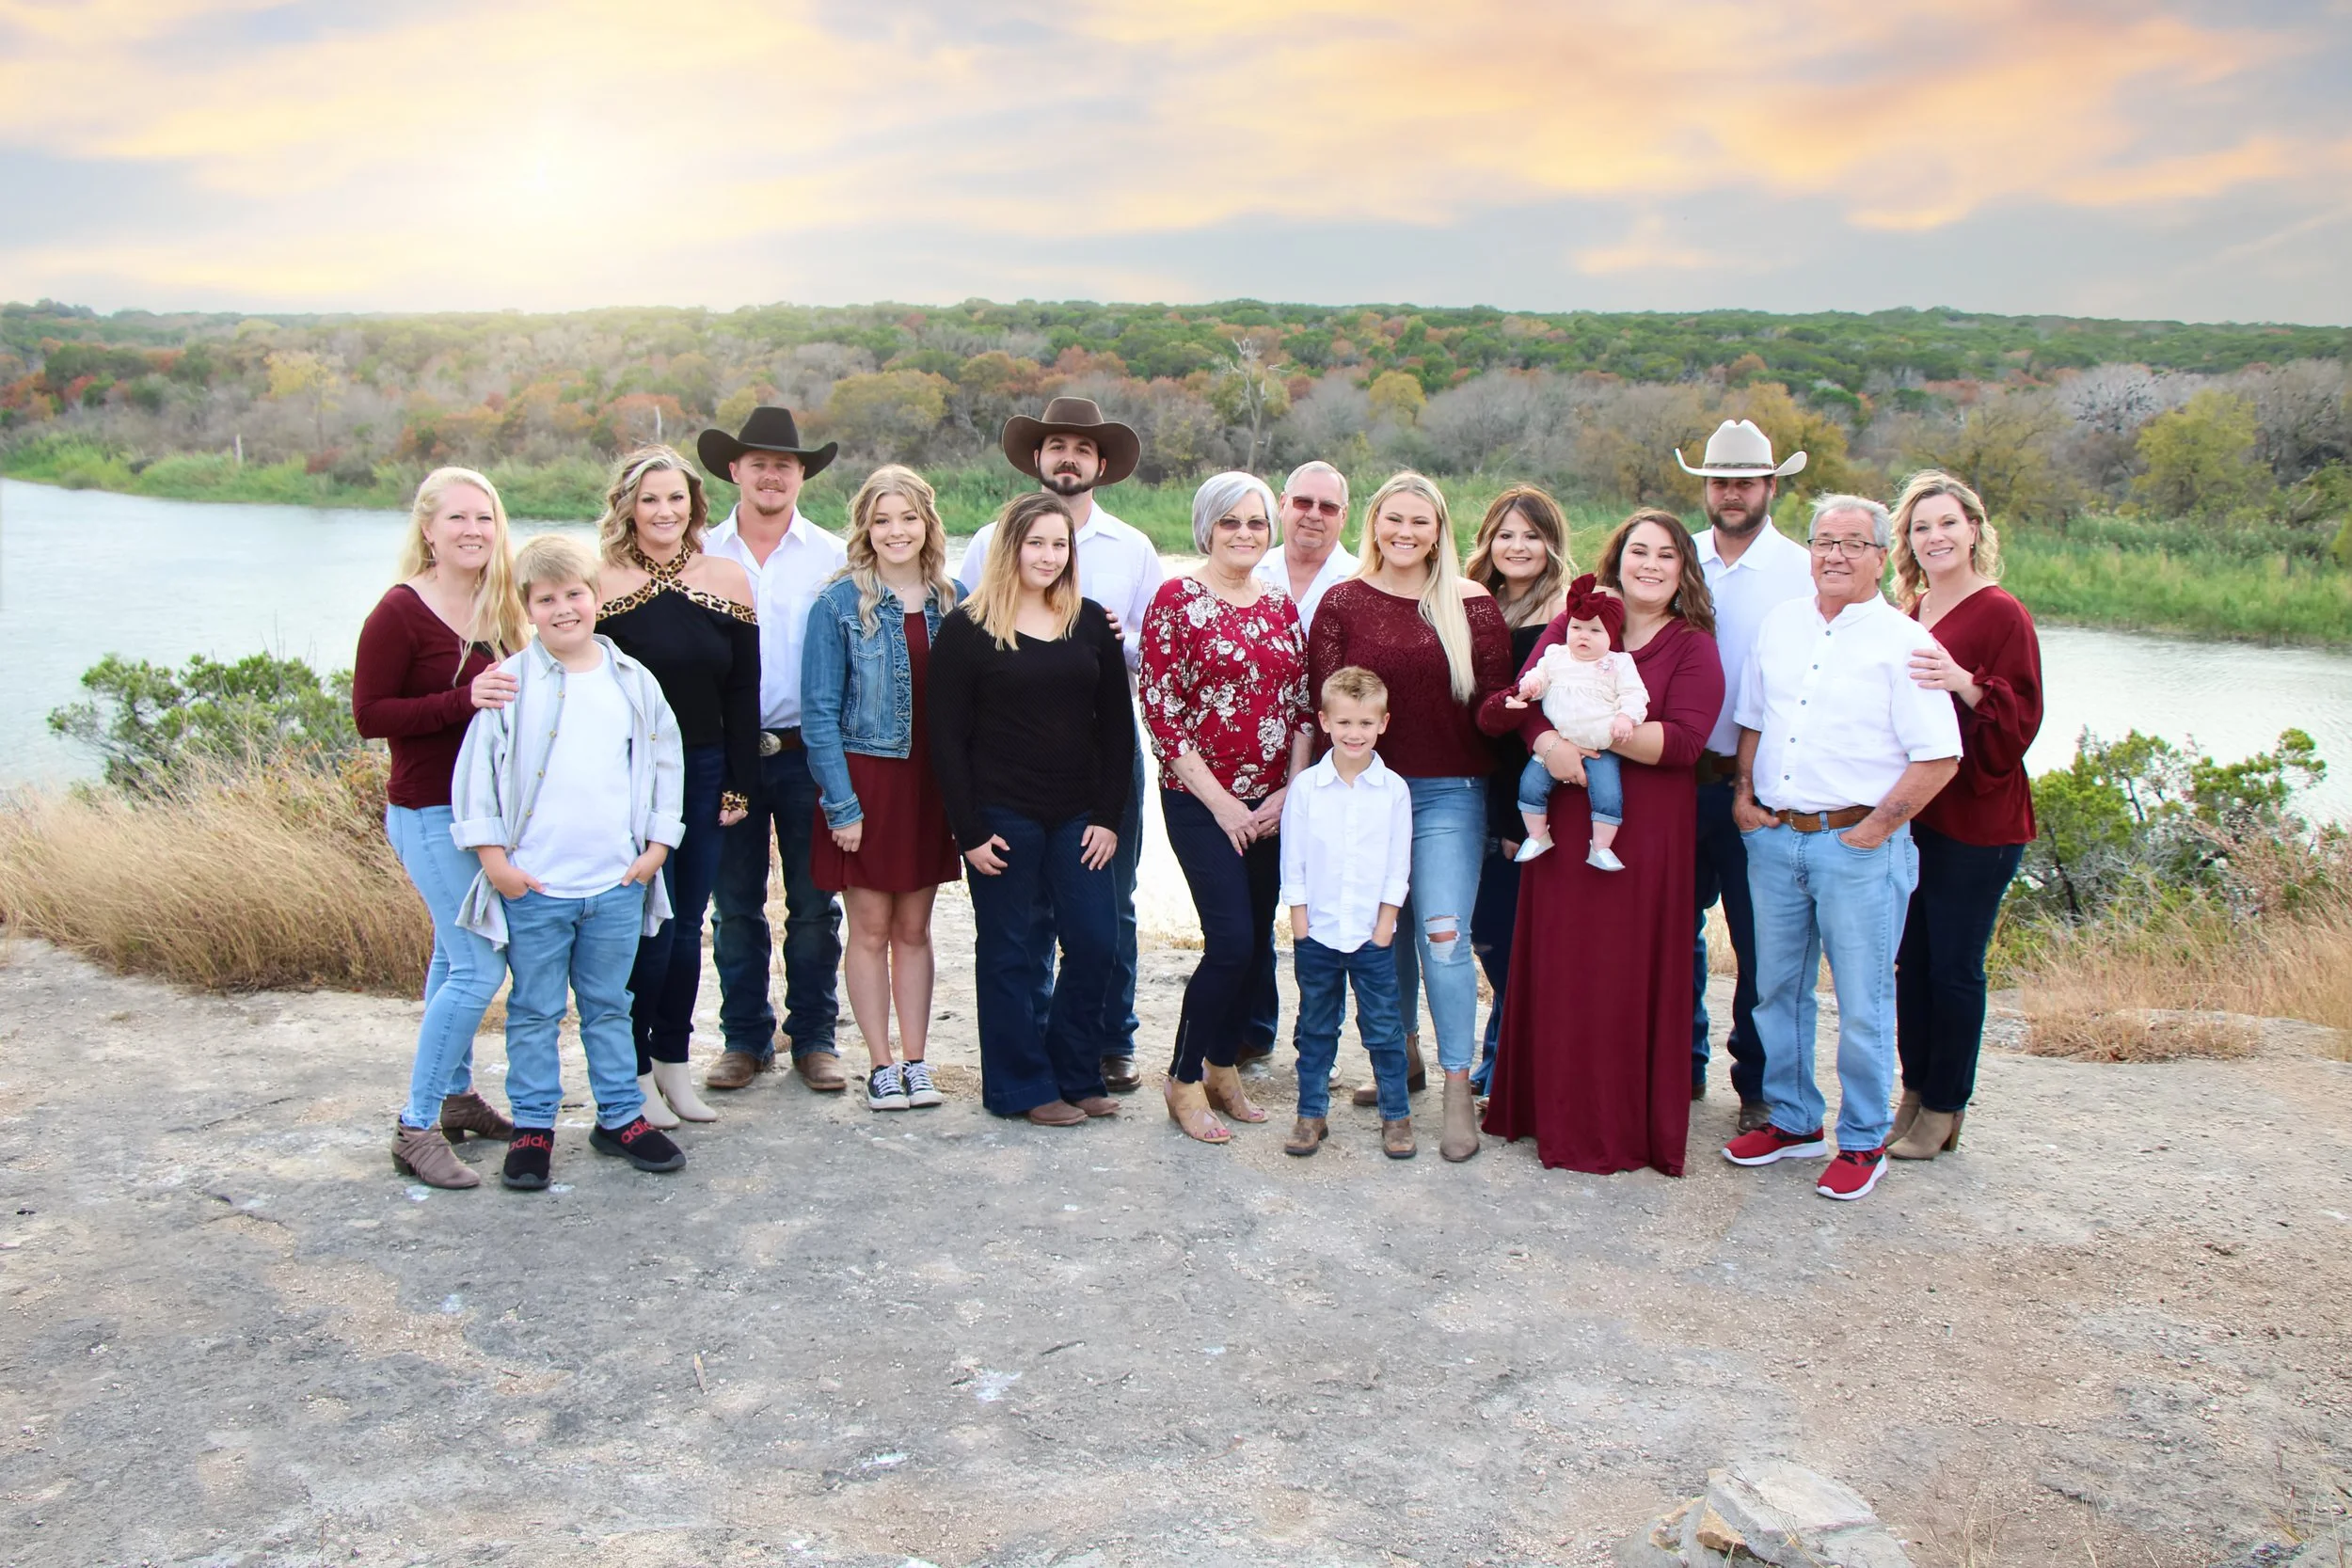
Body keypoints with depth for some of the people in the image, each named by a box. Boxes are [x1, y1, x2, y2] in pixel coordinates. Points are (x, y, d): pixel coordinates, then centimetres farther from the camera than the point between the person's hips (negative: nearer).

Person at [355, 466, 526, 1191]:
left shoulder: (499, 609, 7)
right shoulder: (400, 613, -13)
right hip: (429, 813, -7)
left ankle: (455, 1095, 32)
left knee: (456, 959, 19)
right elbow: (369, 715, -14)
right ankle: (416, 1128, 0)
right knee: (479, 966, -11)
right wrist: (463, 700, -24)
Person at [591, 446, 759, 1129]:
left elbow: (743, 691, 6)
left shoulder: (727, 580, 4)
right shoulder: (603, 584, -5)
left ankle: (673, 1064, 24)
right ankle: (635, 1071, 12)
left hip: (704, 774, 4)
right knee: (649, 927, -3)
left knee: (687, 927, 10)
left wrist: (739, 784, 4)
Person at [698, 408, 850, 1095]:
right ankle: (745, 1038, 21)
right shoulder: (702, 556, 4)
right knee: (735, 906, 8)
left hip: (808, 751, -1)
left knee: (813, 907, 6)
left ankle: (813, 1038, 19)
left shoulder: (832, 558, 1)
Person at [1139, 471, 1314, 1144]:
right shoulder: (1175, 600, -5)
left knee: (1259, 944, 8)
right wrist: (1221, 802, -11)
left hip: (1275, 804, 5)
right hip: (1202, 802, -5)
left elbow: (1305, 706, 11)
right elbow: (1160, 711, -9)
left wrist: (1290, 791, -3)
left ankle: (1223, 1068, 27)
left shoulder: (1280, 605, 11)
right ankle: (1184, 1081, 6)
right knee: (1232, 942, -11)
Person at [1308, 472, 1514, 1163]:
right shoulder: (1343, 603, 3)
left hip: (1448, 794, -2)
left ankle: (1459, 1090, 0)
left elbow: (1494, 702, 5)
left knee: (1444, 936, -8)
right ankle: (1399, 1060, 31)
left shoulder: (1472, 605, 2)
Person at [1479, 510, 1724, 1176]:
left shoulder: (1694, 647, 1)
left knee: (1632, 976, 2)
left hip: (1647, 833, -2)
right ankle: (1558, 1114, 21)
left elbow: (1683, 741, -11)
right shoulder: (1572, 625, 8)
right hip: (1565, 821, 2)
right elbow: (1526, 704, -1)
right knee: (1560, 969, 7)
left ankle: (1628, 1128, 16)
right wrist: (1547, 741, -22)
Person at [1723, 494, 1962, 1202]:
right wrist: (1744, 791, 7)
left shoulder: (1904, 642, -7)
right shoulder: (1780, 625, 10)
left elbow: (1939, 758, -10)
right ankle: (1792, 1121, 29)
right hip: (1774, 837, 5)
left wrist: (1876, 827, -12)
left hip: (1858, 845, -5)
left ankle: (1863, 1142, 18)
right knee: (1777, 987, 14)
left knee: (1863, 1003, 3)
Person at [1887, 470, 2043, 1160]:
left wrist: (1963, 682, -30)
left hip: (1976, 822, -6)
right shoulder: (1907, 615, 11)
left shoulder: (2001, 614, -9)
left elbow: (2022, 720, -15)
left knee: (1955, 966, 2)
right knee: (1911, 958, 12)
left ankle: (1943, 1111, 14)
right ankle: (1914, 1091, 25)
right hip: (1909, 813, 6)